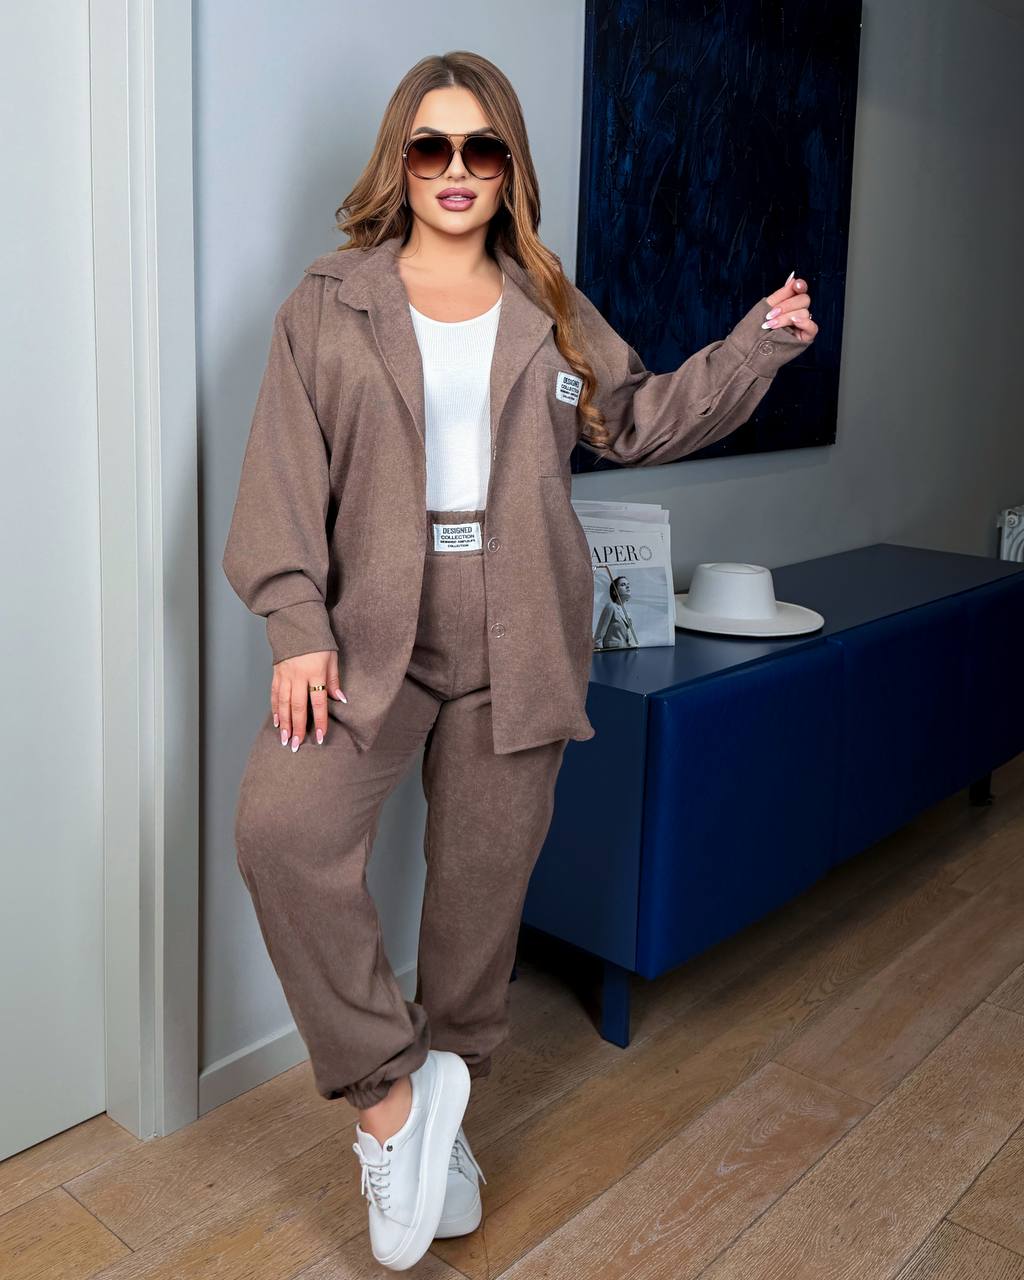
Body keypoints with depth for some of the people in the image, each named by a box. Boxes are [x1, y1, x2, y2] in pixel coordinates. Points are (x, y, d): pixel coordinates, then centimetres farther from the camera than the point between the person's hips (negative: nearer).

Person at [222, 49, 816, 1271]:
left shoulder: (550, 311, 12)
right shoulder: (329, 301, 3)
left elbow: (638, 421, 20)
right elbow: (285, 472, -3)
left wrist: (752, 348, 10)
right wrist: (297, 625, -12)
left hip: (514, 642, 2)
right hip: (372, 630, -2)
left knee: (482, 884, 8)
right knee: (279, 825, -25)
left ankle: (437, 1111, 30)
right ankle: (391, 1087, -6)